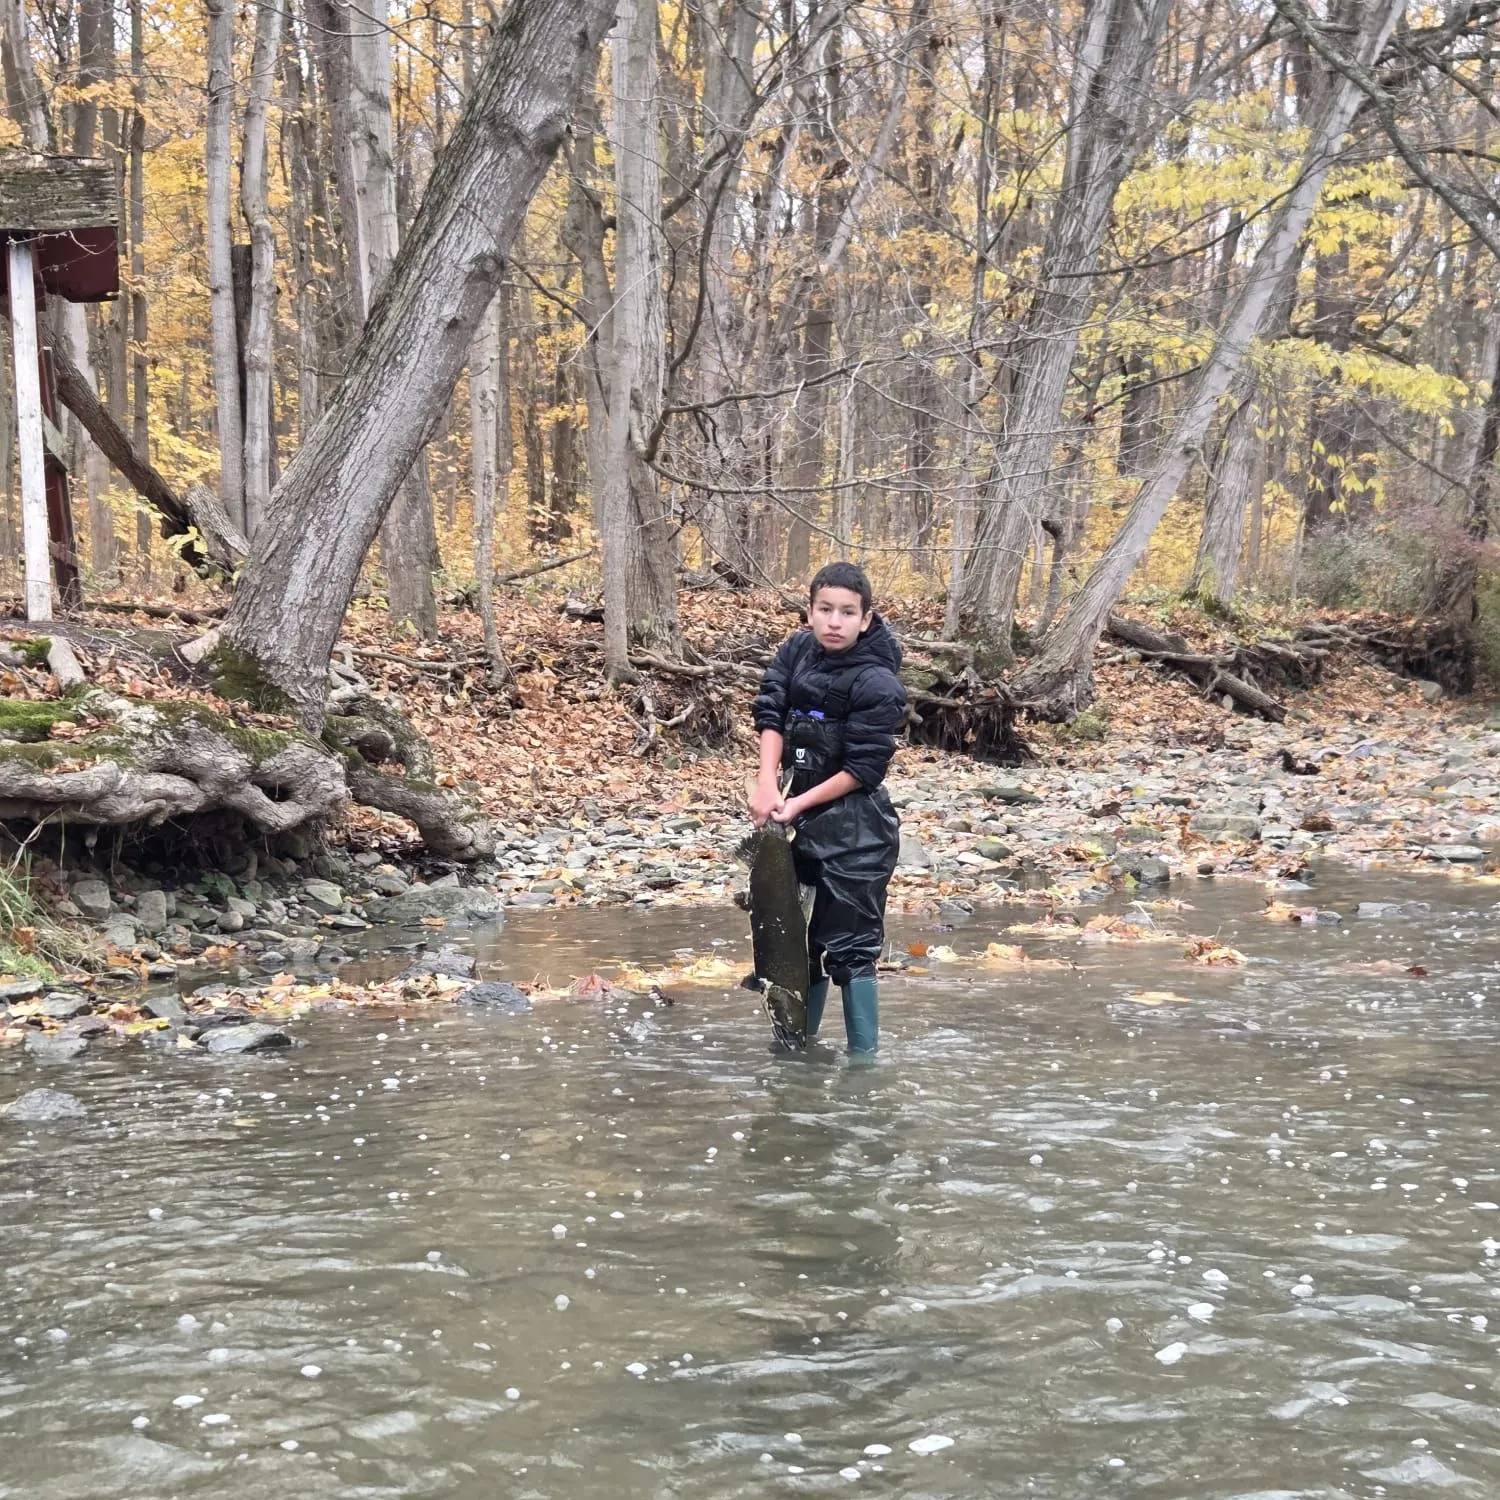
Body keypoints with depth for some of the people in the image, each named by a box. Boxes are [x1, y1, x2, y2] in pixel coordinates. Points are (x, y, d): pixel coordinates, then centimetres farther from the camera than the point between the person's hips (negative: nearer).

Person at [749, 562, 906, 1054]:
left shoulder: (876, 684, -18)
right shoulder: (797, 650, -1)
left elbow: (862, 769, -18)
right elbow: (771, 713, -3)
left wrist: (798, 804, -17)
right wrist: (767, 782, -16)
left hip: (855, 833, -7)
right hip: (804, 826, 7)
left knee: (850, 948, -5)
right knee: (800, 939, 17)